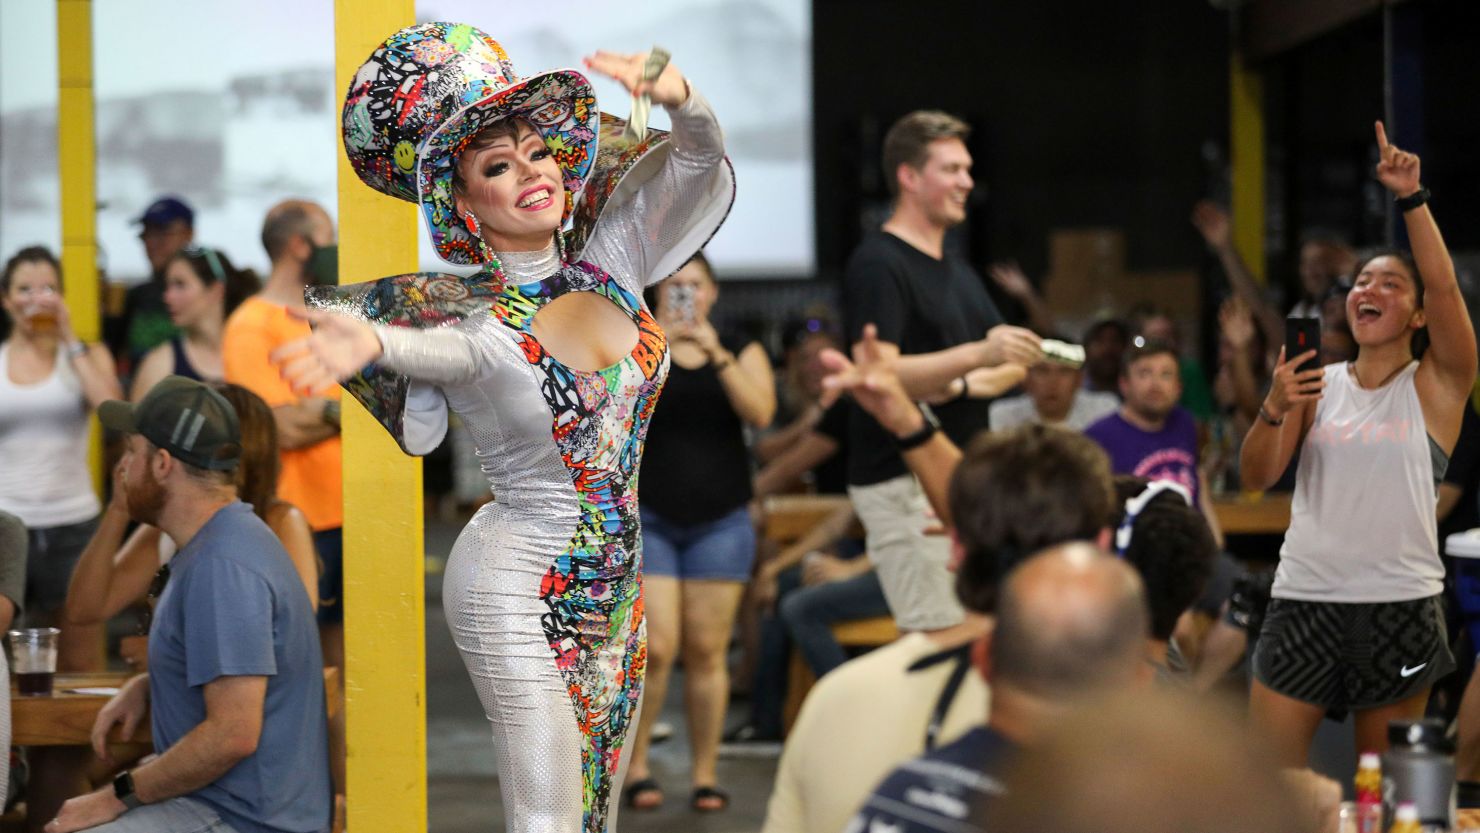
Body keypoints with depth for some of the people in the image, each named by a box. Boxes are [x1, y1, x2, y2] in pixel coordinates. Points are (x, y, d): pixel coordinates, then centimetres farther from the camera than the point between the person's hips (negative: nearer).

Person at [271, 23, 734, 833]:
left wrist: (680, 98, -25)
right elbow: (427, 345, -39)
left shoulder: (609, 265, 0)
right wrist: (364, 341, -63)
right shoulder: (474, 322, -16)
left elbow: (697, 163, -3)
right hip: (519, 591, -6)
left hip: (614, 589, 6)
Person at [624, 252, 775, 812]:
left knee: (707, 651, 0)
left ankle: (705, 773, 7)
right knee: (655, 649, -9)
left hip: (720, 521, 1)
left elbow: (760, 413, -8)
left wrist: (717, 355, -17)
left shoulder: (741, 352, 9)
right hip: (648, 518, -1)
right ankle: (635, 764, 7)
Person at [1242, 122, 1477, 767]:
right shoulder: (1317, 383, 10)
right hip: (1305, 599, 2)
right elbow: (1256, 477, 2)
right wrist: (1275, 410, -16)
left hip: (1401, 607, -2)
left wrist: (1411, 197, -19)